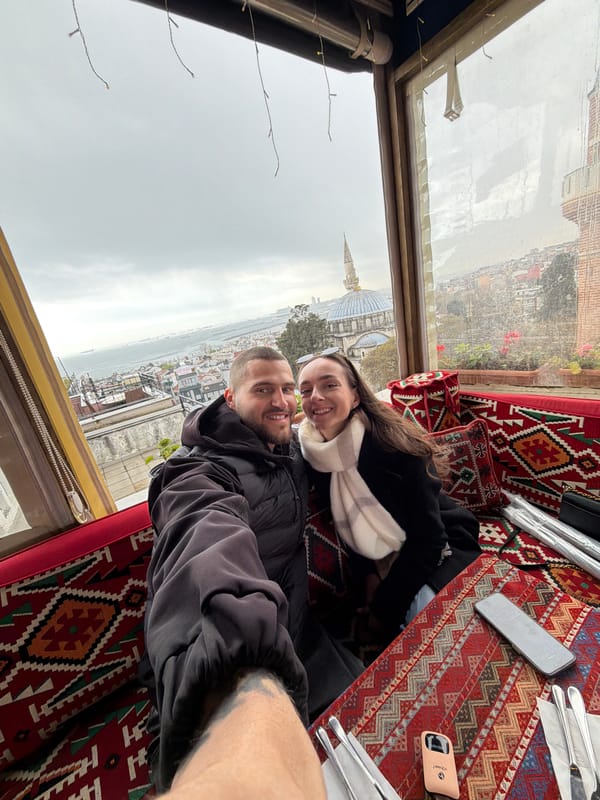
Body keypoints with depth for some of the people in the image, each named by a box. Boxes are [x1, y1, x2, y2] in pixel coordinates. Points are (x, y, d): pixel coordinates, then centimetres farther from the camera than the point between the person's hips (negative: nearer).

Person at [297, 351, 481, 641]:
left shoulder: (394, 444, -27)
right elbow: (349, 527, 0)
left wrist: (384, 608, -16)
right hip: (381, 562, 3)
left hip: (439, 551, -3)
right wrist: (368, 575, -10)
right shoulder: (313, 454, -14)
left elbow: (428, 537, -21)